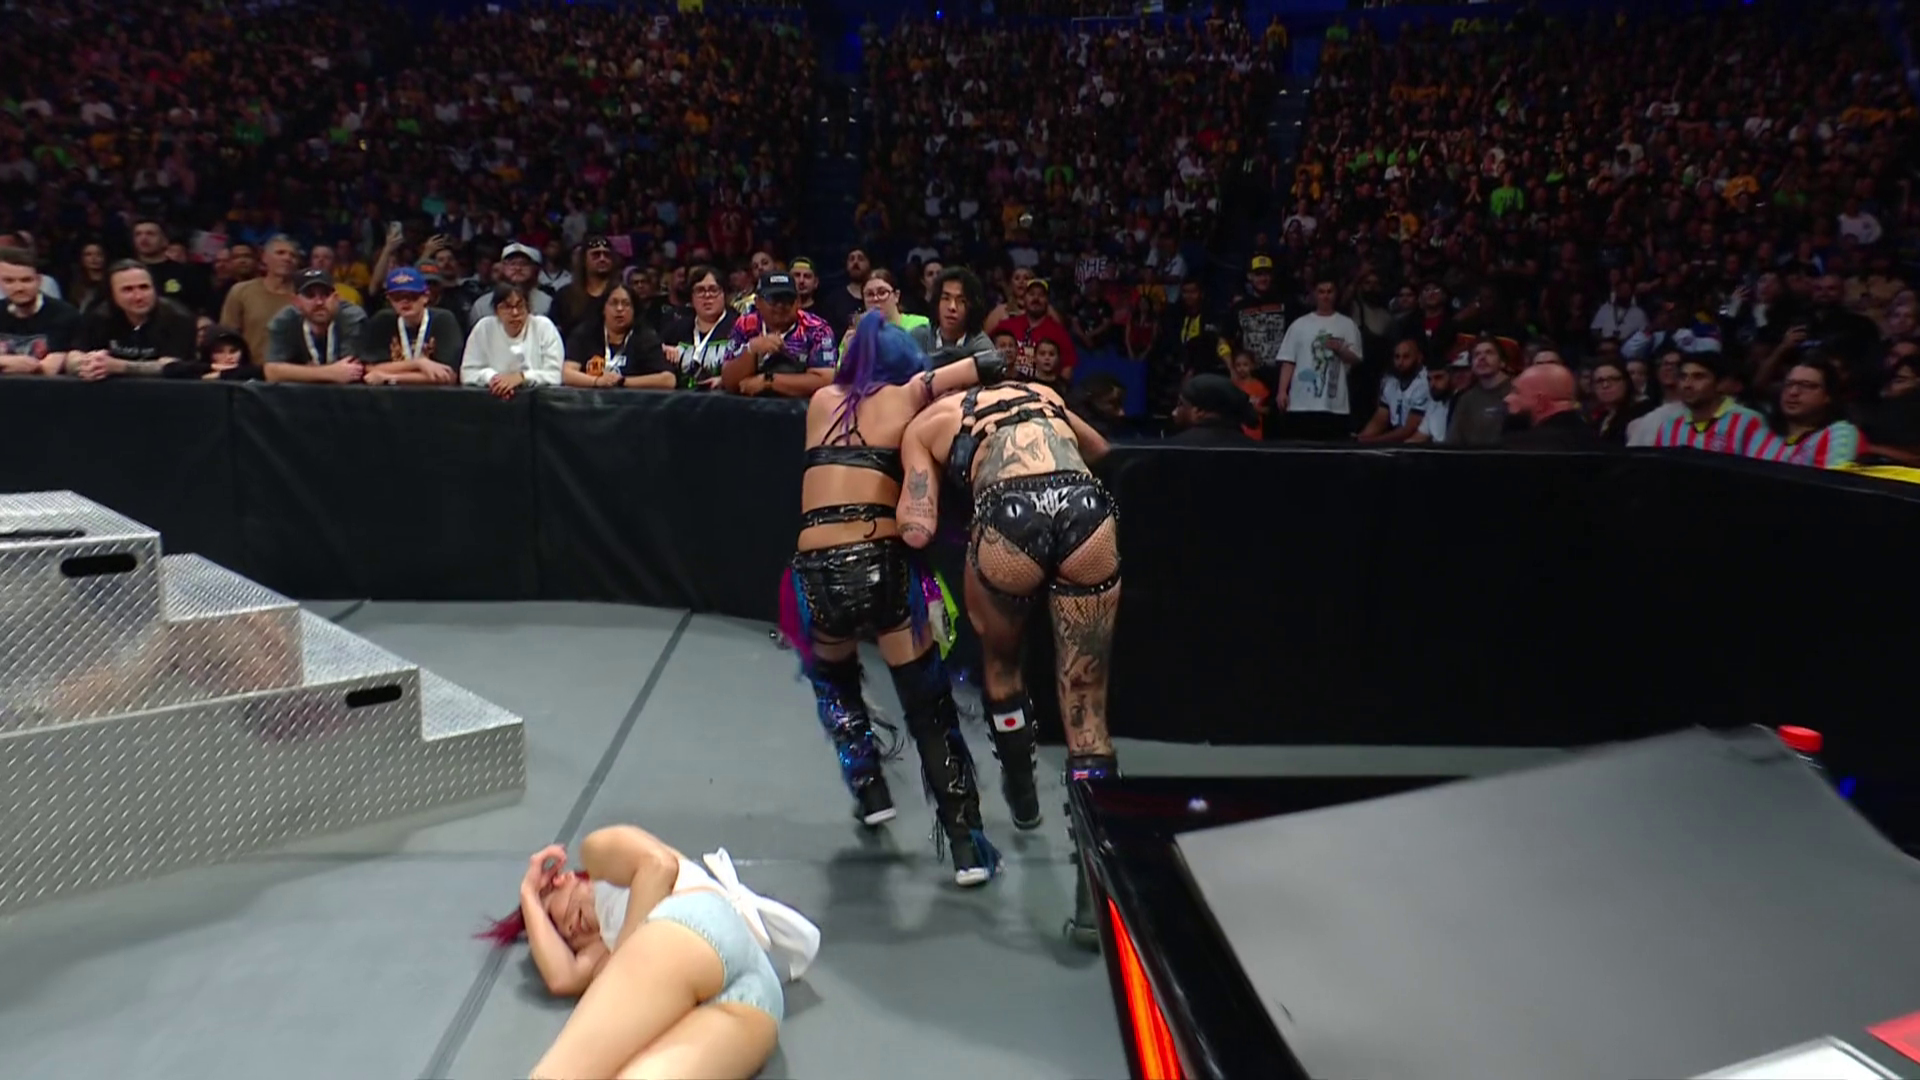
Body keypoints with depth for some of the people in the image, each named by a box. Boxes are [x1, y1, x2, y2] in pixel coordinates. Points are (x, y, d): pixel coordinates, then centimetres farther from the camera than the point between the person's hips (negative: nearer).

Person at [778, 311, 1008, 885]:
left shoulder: (822, 401, 19)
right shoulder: (906, 397, 13)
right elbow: (991, 365, 10)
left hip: (816, 571, 2)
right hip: (883, 562, -2)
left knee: (833, 678, 33)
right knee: (929, 707, 10)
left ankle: (869, 790, 30)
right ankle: (967, 846, 9)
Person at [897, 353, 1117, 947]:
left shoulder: (924, 424, 24)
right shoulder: (1043, 392, 35)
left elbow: (917, 530, 10)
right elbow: (1103, 452, 49)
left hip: (1011, 516, -2)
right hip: (1087, 507, 2)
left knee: (1000, 659, 30)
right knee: (1087, 709, 10)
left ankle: (1021, 792, 49)